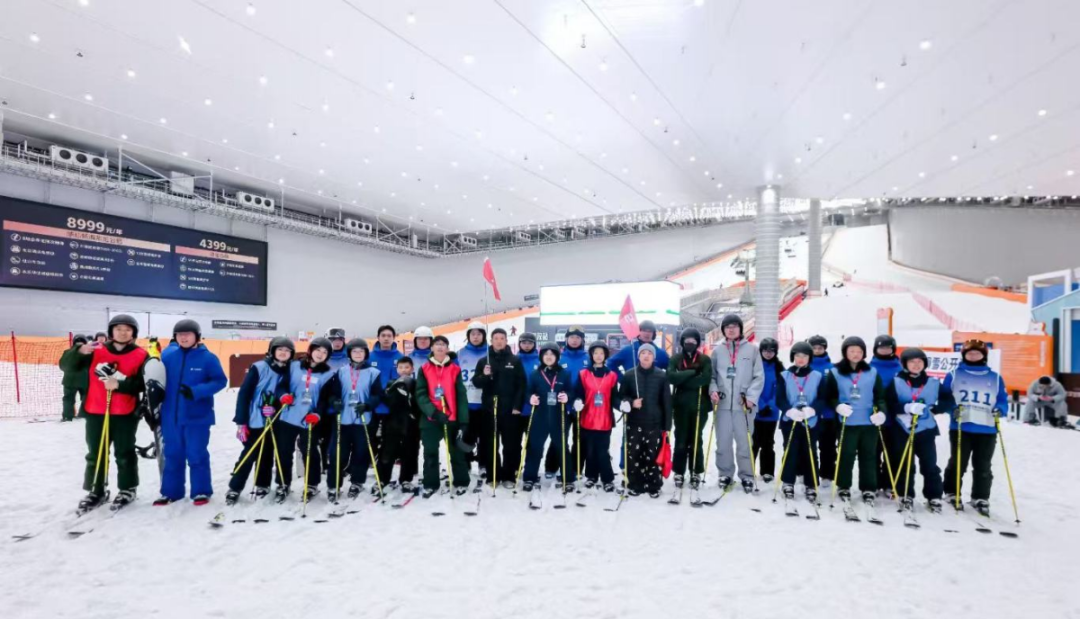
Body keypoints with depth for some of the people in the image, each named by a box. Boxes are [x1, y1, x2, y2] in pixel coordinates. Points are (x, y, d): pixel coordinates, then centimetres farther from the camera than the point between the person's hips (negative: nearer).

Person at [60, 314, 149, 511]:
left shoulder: (141, 356, -5)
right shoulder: (96, 351, 3)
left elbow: (143, 384, -11)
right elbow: (67, 367, -2)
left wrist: (119, 385, -24)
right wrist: (80, 352, -20)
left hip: (125, 414, -3)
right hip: (95, 412, 3)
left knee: (124, 454, 9)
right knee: (95, 454, 13)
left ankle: (127, 489, 22)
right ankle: (96, 491, 26)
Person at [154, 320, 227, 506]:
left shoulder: (208, 358, -9)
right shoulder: (167, 355, 1)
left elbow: (220, 381, -9)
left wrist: (196, 391, -20)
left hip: (197, 416, -4)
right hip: (170, 416, 4)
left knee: (197, 455, 3)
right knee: (172, 455, 14)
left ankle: (201, 492, 15)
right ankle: (171, 491, 26)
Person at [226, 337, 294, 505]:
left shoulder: (288, 372, 3)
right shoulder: (259, 368, -10)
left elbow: (286, 391, 6)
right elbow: (244, 394, -11)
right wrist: (241, 421, -13)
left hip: (274, 421, 4)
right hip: (255, 419, -4)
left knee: (267, 454, 12)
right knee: (248, 455, -1)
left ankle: (262, 485, 27)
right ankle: (234, 488, 13)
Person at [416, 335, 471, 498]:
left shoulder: (455, 369, 1)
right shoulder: (424, 369, 2)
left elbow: (461, 397, -1)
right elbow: (421, 394, -5)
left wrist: (463, 422, -7)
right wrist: (434, 412, -18)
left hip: (452, 418, 0)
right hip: (430, 418, 0)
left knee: (456, 451, 9)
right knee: (430, 452, 8)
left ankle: (461, 482, 24)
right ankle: (430, 484, 22)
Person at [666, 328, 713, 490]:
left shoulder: (705, 359, 3)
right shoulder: (675, 359, 5)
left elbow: (706, 378, -14)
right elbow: (671, 376, -12)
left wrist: (682, 380, -12)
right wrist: (692, 372, -16)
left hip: (700, 405, 0)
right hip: (681, 405, 1)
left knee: (696, 440, 6)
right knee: (681, 440, 5)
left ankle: (696, 473, 17)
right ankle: (679, 472, 15)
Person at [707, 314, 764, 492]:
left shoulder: (752, 349, 3)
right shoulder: (717, 351, 9)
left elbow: (759, 376, 0)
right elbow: (711, 375, 11)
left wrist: (752, 396, -10)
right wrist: (713, 390, -7)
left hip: (743, 404, -2)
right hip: (723, 404, 2)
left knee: (745, 442, 2)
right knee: (723, 442, 7)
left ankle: (746, 475, 18)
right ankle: (725, 473, 22)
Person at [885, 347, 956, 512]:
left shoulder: (934, 383, 3)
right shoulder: (896, 382, -3)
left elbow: (949, 402, 2)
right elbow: (889, 404, -10)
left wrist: (932, 408, -15)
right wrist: (907, 407, -26)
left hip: (926, 431, 1)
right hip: (902, 430, -1)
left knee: (930, 465, 5)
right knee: (904, 465, 8)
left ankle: (934, 497, 18)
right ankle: (906, 496, 20)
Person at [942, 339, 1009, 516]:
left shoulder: (995, 377, 10)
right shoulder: (954, 374, 2)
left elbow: (1003, 400, 10)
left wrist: (999, 410, -10)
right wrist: (953, 409, -15)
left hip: (987, 430, 2)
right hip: (960, 428, -2)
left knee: (983, 467, 8)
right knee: (957, 463, 6)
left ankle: (980, 498, 19)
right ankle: (951, 493, 19)